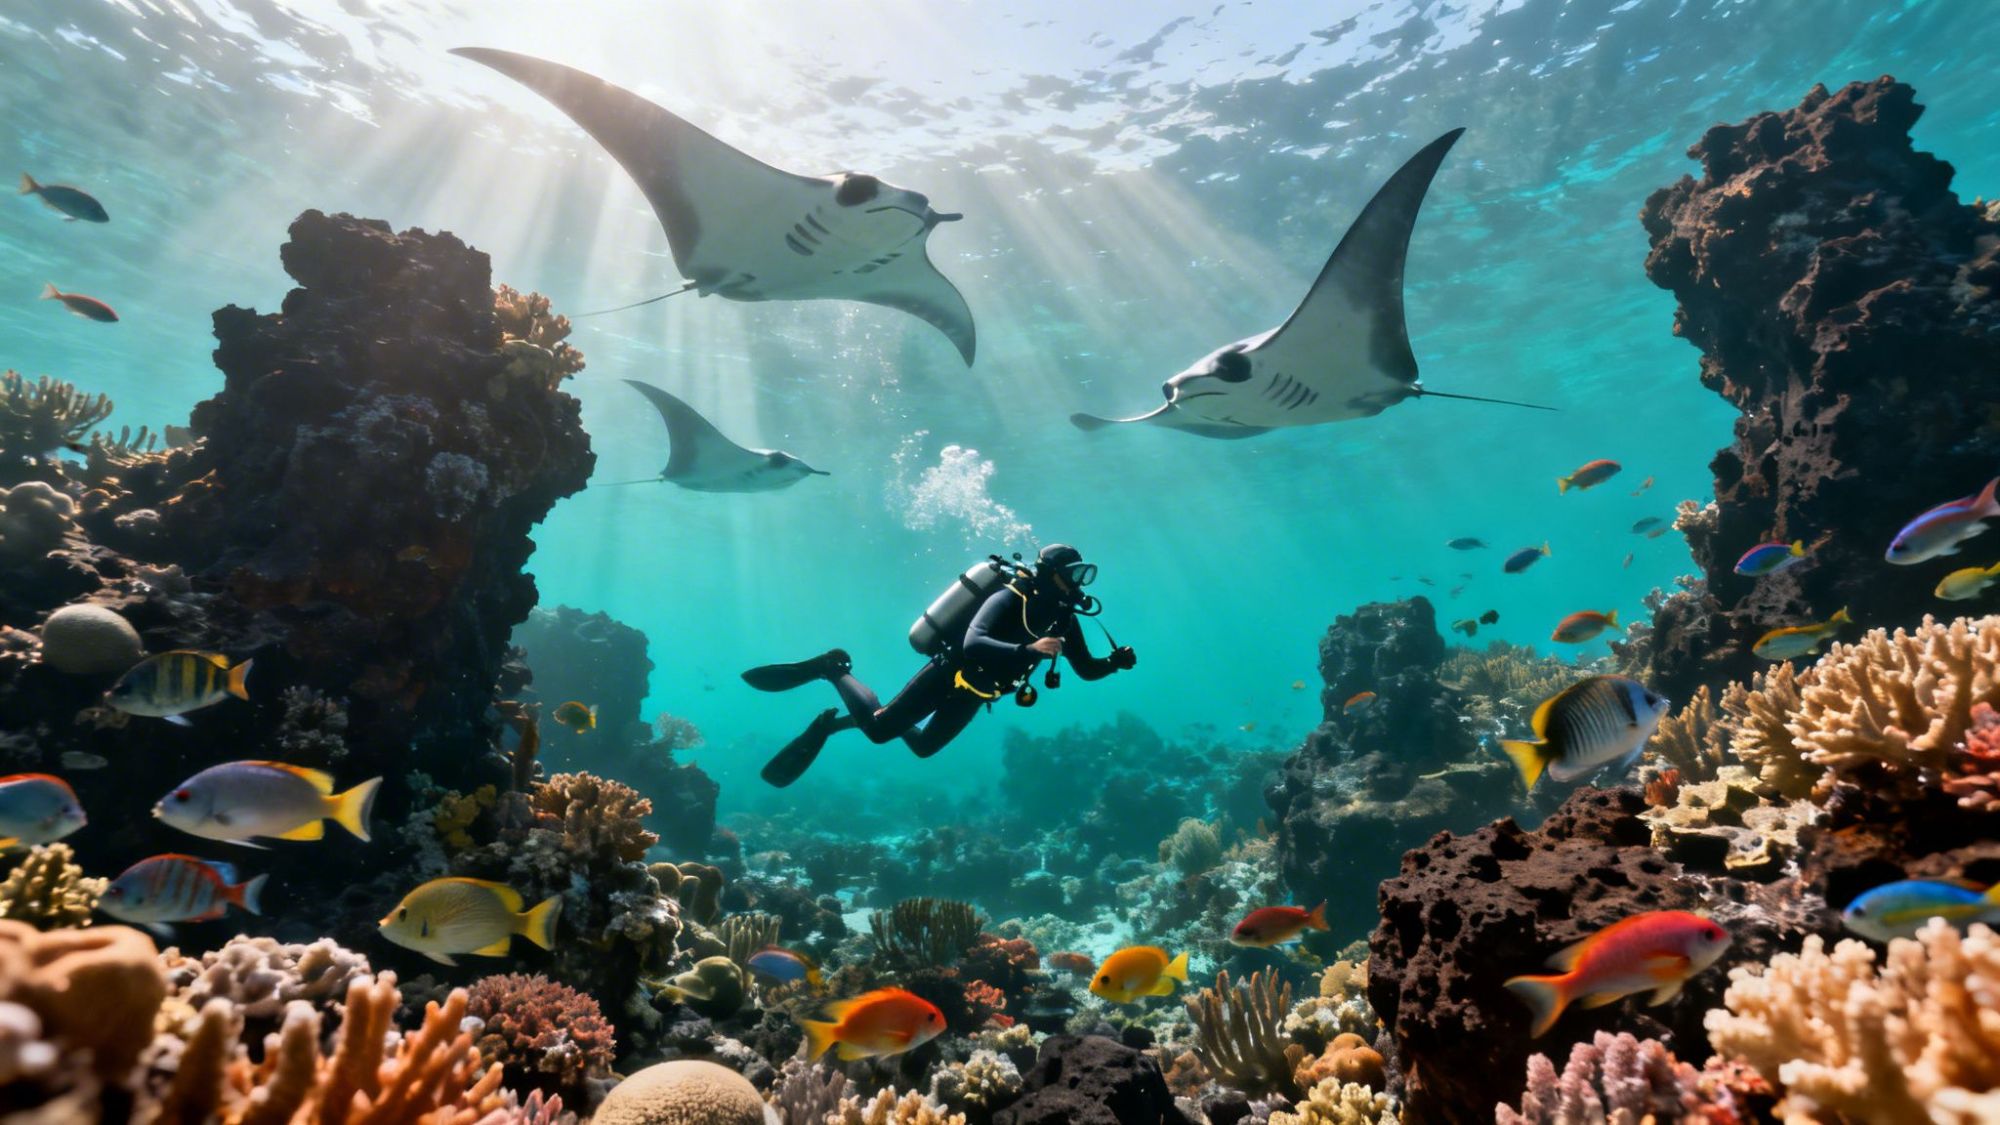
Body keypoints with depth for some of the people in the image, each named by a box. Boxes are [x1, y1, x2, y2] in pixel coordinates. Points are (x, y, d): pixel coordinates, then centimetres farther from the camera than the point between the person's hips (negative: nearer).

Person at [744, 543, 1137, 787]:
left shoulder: (1065, 619, -1)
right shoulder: (1010, 599, -25)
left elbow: (1086, 669, 5)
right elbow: (973, 644, -39)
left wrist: (1116, 661, -15)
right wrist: (1029, 649, -49)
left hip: (972, 694, 8)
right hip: (949, 674, -8)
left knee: (924, 746, 20)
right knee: (879, 729, -10)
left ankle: (832, 722, 36)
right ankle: (834, 669, 15)